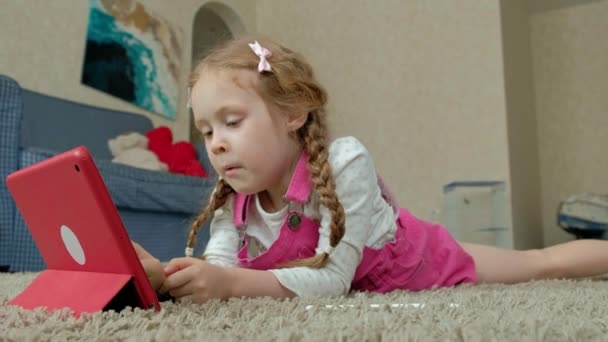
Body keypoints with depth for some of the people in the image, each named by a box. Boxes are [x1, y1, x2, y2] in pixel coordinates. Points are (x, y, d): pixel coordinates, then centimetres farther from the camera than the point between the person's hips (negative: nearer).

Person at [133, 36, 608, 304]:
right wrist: (161, 274, -53)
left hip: (426, 258, -4)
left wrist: (231, 283, -53)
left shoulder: (345, 162, -40)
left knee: (542, 263, 15)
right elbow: (217, 276, -32)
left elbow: (333, 279, -42)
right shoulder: (233, 203, -21)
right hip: (372, 290, 4)